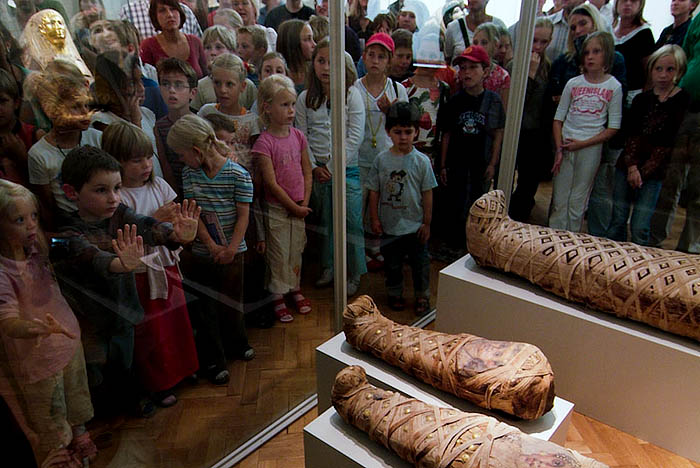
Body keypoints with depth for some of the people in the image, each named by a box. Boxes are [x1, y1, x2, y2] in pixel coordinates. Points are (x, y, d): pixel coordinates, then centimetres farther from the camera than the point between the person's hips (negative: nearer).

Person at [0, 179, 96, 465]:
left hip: (70, 342, 6)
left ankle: (80, 442, 51)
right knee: (53, 435, 13)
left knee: (78, 410, 28)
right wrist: (35, 328, -55)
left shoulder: (37, 249, -6)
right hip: (38, 359, -6)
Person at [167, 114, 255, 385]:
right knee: (204, 307, 7)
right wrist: (212, 246, -14)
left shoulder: (238, 175, -12)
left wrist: (231, 249, -17)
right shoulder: (189, 174, 1)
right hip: (201, 253, 3)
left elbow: (243, 216, -10)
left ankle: (236, 343, 40)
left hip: (232, 252, -2)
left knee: (231, 301, 13)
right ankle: (213, 361, 22)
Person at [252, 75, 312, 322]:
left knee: (296, 250, 17)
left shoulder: (298, 136, 2)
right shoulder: (264, 142, -16)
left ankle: (295, 289, 36)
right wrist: (293, 207, -12)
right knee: (278, 254, 6)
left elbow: (307, 172, 6)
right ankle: (277, 297, 24)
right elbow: (271, 183, -16)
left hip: (298, 208, 5)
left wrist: (305, 202, -3)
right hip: (276, 209, -5)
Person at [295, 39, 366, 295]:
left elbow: (355, 136, -8)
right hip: (317, 169, 3)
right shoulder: (305, 98, 4)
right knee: (324, 221, 13)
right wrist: (314, 166, -6)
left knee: (351, 223, 0)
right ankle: (327, 268, 29)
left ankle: (354, 274, 15)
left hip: (346, 168, -3)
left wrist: (334, 166, -12)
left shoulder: (352, 94, -3)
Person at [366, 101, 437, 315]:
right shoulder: (381, 159, -5)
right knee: (392, 263, 16)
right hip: (389, 225, 1)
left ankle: (422, 296, 29)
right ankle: (395, 293, 36)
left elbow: (427, 194, -4)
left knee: (420, 263, 10)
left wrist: (427, 223, -3)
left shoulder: (422, 161, -8)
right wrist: (374, 219, -1)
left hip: (415, 225, -1)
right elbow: (374, 192, 1)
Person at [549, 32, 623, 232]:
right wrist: (559, 149, -5)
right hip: (565, 146, 2)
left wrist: (582, 143, -11)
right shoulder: (573, 83, 4)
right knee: (559, 199, 3)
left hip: (591, 148, -2)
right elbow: (558, 119, 5)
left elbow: (613, 128, -2)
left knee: (577, 202, 4)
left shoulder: (614, 87, -1)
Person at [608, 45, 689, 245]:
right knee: (617, 221, 7)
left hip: (654, 173, -3)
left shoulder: (684, 102, -2)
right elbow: (631, 136, 1)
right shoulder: (641, 99, 9)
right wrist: (632, 167, -11)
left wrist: (643, 172, -9)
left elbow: (671, 144, -7)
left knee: (639, 228, -5)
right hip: (626, 166, 3)